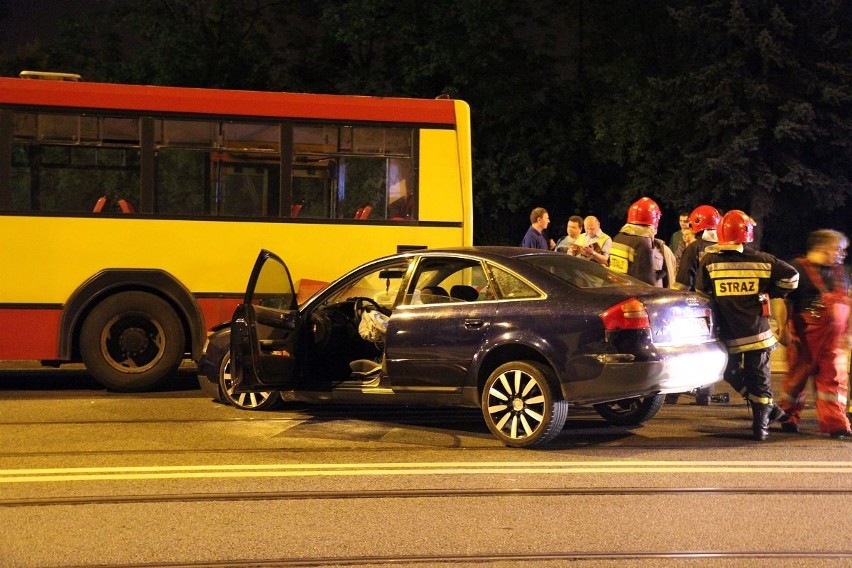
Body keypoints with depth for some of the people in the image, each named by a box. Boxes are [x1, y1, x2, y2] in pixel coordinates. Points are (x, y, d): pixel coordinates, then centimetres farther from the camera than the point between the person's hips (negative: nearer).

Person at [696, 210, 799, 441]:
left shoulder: (708, 261, -4)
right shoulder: (761, 260, -3)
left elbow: (701, 294, 3)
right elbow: (791, 276, -2)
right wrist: (772, 295, 12)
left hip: (728, 335, 0)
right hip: (757, 332, 0)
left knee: (733, 374, 22)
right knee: (759, 378, 9)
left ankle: (769, 408, 21)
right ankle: (761, 427, 10)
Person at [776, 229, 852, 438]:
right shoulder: (798, 269, -8)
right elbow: (783, 301, -11)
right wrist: (783, 329, -16)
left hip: (833, 339, 6)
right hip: (804, 337, -6)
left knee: (834, 378, 2)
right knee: (797, 375, 5)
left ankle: (835, 423, 4)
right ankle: (789, 418, 21)